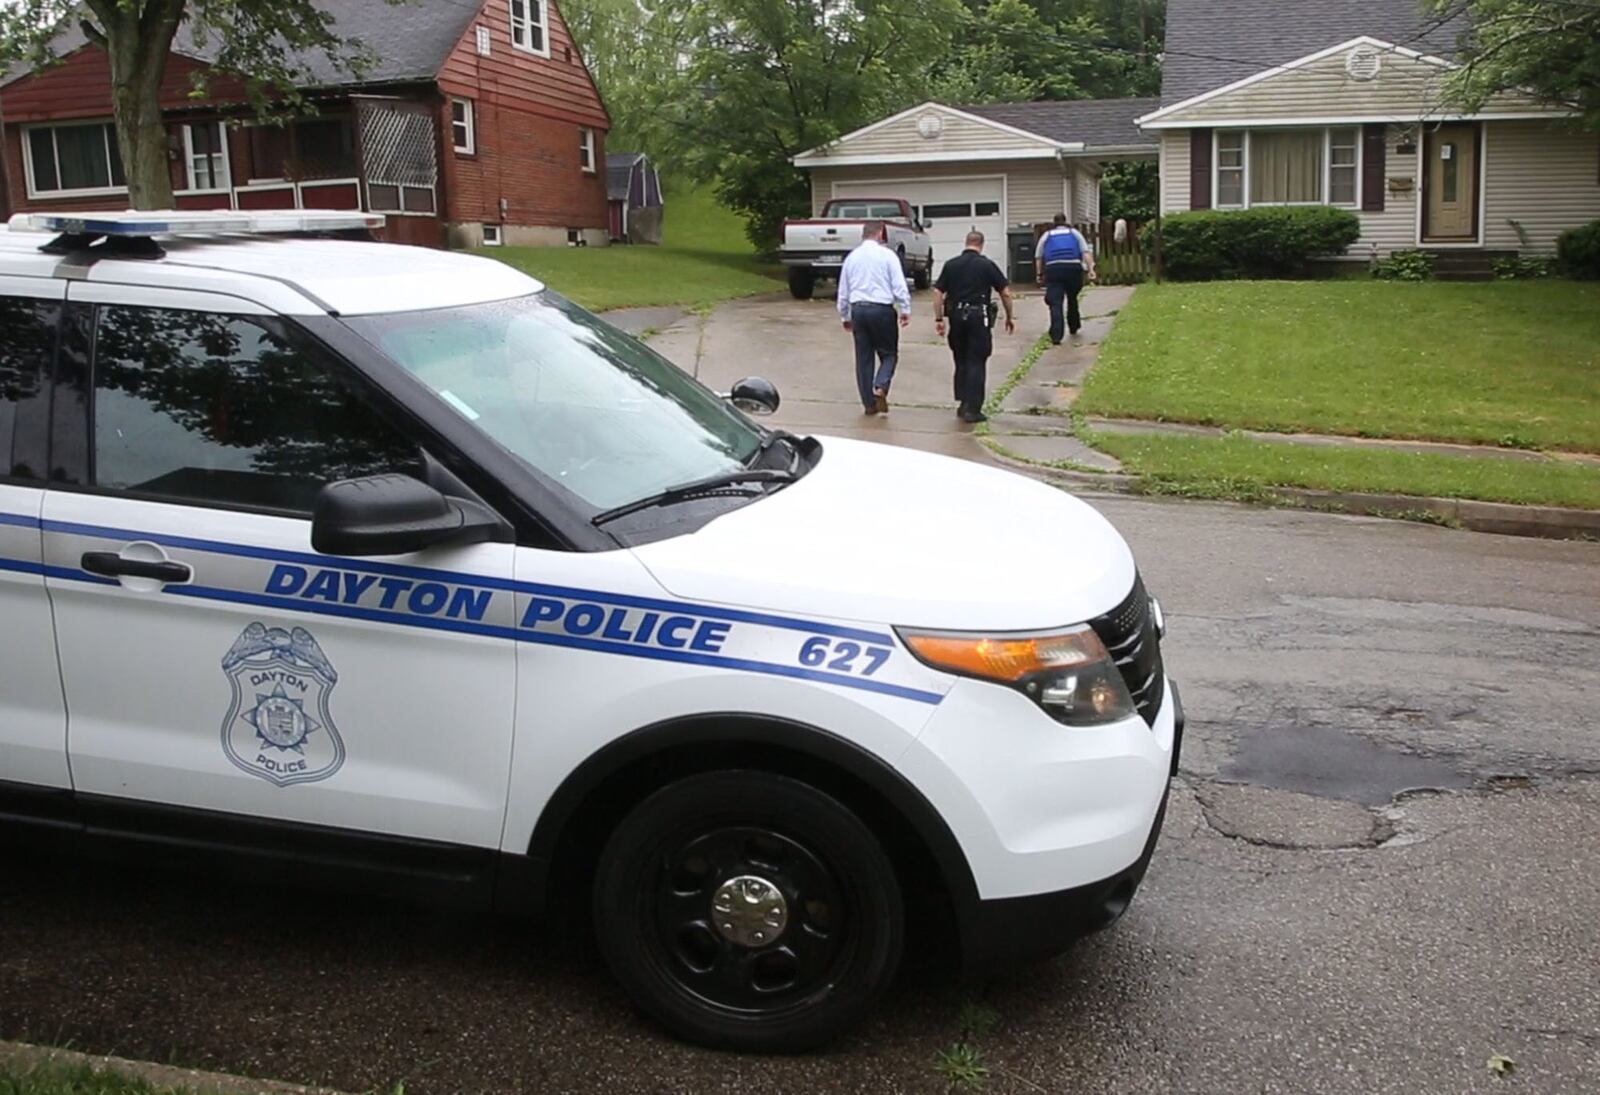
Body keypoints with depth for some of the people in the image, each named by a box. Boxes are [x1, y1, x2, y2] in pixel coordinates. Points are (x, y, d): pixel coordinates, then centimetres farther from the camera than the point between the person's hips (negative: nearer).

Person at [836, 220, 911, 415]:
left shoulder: (852, 257, 9)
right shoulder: (887, 255, -4)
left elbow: (843, 291, 14)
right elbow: (899, 285, -9)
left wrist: (845, 317, 23)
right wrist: (906, 310, -1)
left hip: (858, 309, 4)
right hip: (882, 309, -4)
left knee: (863, 357, 9)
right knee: (889, 354, 7)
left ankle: (869, 403, 11)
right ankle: (880, 387, -18)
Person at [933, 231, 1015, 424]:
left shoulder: (951, 264, 6)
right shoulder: (987, 264, -2)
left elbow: (938, 292, 2)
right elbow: (1005, 292, -2)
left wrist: (938, 318, 6)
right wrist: (1009, 317, 8)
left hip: (956, 316, 3)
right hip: (978, 315, -3)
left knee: (961, 361, 16)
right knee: (976, 363, -1)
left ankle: (963, 403, 18)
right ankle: (972, 409, -4)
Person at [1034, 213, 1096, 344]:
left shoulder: (1046, 236, 19)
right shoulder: (1074, 233, 17)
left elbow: (1038, 257, 12)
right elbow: (1086, 252, 4)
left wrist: (1039, 274, 14)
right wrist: (1090, 269, -2)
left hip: (1053, 270, -1)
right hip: (1073, 268, 1)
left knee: (1055, 304, -8)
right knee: (1072, 299, 23)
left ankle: (1056, 336, -20)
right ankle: (1073, 327, 36)